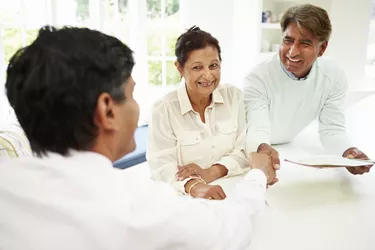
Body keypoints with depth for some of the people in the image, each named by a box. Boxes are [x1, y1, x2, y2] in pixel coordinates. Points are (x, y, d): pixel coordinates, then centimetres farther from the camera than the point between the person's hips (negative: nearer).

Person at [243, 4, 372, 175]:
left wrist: (348, 152, -32)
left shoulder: (334, 78, -15)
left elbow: (331, 129, -10)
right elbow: (257, 129, -36)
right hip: (253, 152, -2)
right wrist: (263, 149, -60)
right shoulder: (258, 78, -27)